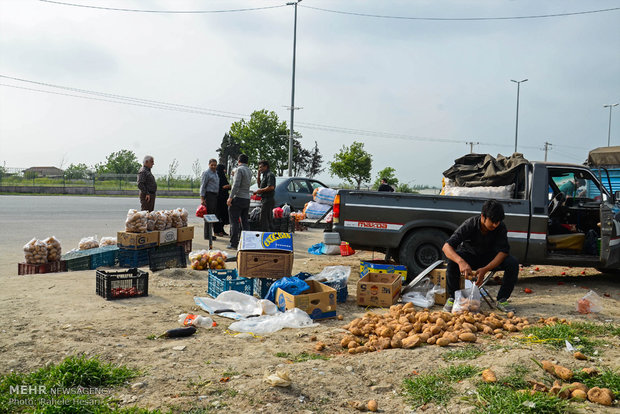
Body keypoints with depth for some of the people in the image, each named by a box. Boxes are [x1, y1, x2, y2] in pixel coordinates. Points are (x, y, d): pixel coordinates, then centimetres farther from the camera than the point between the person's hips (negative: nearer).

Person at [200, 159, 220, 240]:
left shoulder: (216, 173, 18)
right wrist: (202, 199, -17)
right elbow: (202, 186, -12)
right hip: (209, 195, -9)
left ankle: (210, 233, 17)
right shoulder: (206, 173, -8)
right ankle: (207, 235, -4)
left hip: (215, 196, 9)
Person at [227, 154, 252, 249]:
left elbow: (236, 185, -18)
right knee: (244, 222, 10)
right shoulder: (249, 171, 15)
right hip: (247, 199, 8)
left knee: (234, 222, -5)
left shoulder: (239, 169, -10)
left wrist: (230, 197, -19)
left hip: (238, 198, -8)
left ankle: (234, 243, -6)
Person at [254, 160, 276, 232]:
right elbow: (259, 185, 27)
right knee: (269, 220, 14)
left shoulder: (270, 175, -12)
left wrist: (260, 190, -15)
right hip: (264, 200, 11)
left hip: (267, 200, -11)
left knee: (264, 220, -12)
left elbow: (271, 187, -24)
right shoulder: (265, 175, 20)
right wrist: (259, 175, 15)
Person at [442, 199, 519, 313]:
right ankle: (452, 297, -17)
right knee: (453, 261, -35)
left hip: (490, 258, 3)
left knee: (513, 263, -25)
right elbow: (446, 246, -35)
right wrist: (461, 261, -56)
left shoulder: (501, 227, -20)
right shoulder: (470, 224, -28)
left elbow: (503, 251, -21)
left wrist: (485, 269, -38)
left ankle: (502, 299, -10)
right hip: (469, 256, -2)